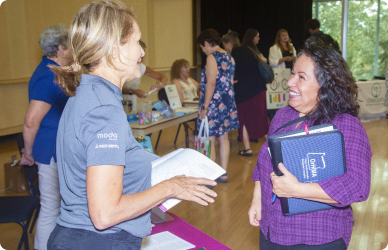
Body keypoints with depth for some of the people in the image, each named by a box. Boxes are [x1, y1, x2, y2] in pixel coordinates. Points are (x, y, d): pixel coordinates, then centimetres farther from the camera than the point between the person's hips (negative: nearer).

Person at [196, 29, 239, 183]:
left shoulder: (212, 57, -13)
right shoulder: (229, 57, 12)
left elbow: (211, 83, -19)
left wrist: (205, 107, -18)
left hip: (214, 103, -9)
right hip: (227, 102, 9)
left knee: (209, 140, -3)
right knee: (223, 138, 14)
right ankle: (223, 173, 22)